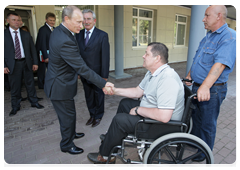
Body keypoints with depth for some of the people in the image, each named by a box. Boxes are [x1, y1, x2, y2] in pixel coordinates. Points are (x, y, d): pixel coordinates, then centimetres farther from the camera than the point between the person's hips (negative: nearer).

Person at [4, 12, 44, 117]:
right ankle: (15, 107, 22)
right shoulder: (4, 34, 1)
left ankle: (34, 102, 25)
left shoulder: (26, 34, 8)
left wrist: (35, 62, 2)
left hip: (26, 62, 2)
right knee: (15, 87, 7)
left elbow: (32, 49, 8)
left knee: (30, 84, 10)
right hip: (13, 64, -1)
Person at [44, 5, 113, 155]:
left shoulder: (58, 31, 1)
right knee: (68, 116, 9)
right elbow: (82, 69, -30)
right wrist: (103, 84, -24)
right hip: (60, 87, -10)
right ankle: (67, 145, 32)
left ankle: (71, 133, 49)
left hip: (60, 82, 10)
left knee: (69, 113, 26)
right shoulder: (65, 41, -31)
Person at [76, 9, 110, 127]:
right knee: (88, 96, 17)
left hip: (97, 73, -4)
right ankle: (92, 115, 38)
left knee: (98, 96, 13)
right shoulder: (79, 34, 5)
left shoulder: (102, 35, -9)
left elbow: (105, 57, -12)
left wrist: (104, 76, -14)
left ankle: (98, 116, 34)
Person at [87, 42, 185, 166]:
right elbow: (138, 92, 11)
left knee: (119, 119, -17)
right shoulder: (152, 73, 3)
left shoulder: (168, 79, -31)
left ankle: (104, 156, 9)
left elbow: (164, 116, -36)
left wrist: (138, 109, -23)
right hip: (149, 112, 10)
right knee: (125, 103, 18)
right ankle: (115, 138, 32)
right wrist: (115, 90, 3)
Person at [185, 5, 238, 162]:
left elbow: (220, 64, -30)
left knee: (207, 123, 8)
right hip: (197, 86, 9)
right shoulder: (208, 37, 13)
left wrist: (205, 87, -39)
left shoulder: (230, 36, -17)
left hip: (212, 90, -8)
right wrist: (189, 76, 19)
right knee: (195, 116, 23)